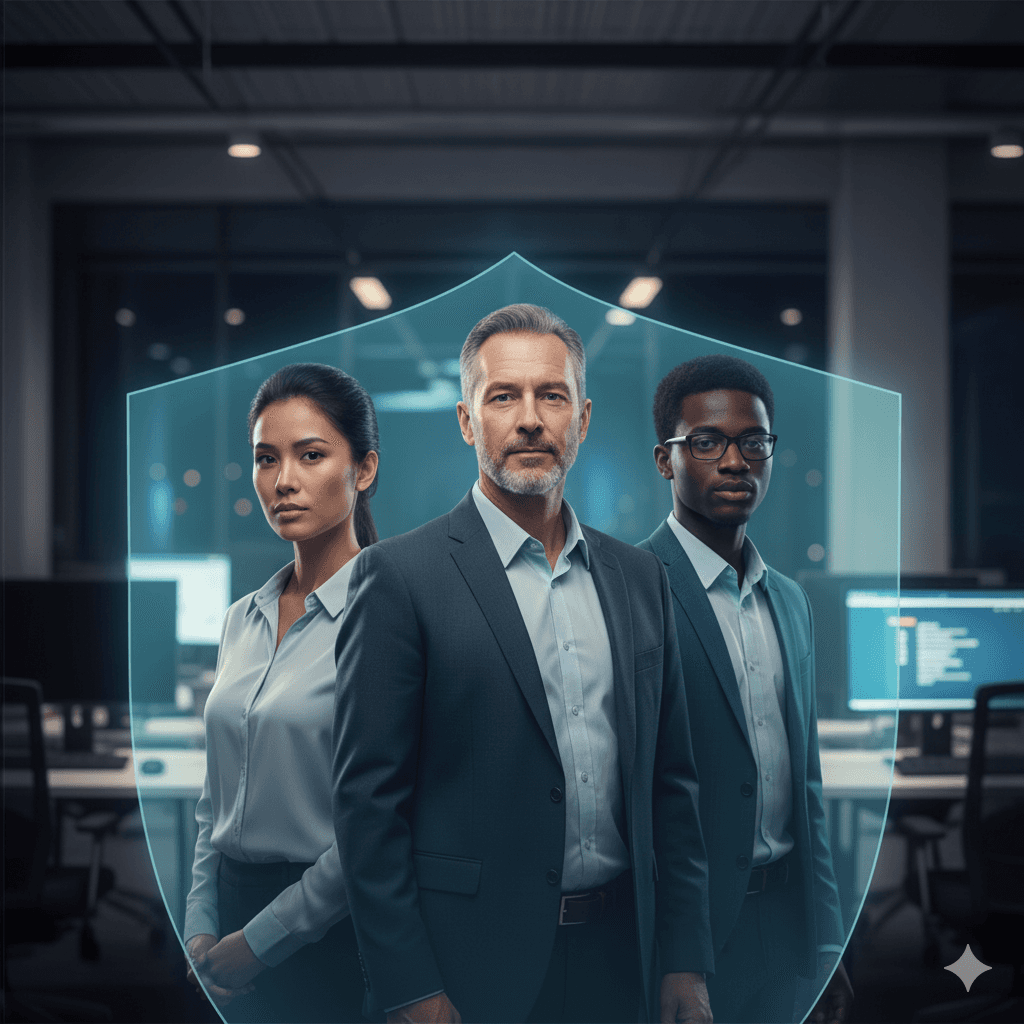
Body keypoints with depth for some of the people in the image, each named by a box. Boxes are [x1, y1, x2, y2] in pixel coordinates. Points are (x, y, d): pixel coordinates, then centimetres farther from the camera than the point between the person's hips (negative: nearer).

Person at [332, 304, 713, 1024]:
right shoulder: (400, 576, -7)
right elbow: (368, 796, -9)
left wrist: (687, 963, 5)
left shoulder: (638, 578, 9)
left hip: (619, 962, 5)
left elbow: (670, 782, 11)